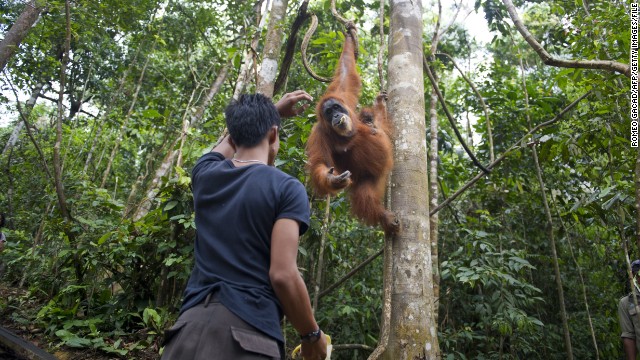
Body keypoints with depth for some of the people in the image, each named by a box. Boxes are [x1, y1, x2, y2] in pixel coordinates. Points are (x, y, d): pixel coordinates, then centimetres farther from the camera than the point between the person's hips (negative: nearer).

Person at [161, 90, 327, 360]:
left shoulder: (205, 175, 9)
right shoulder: (286, 188, -7)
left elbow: (232, 140, 32)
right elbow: (283, 275, -15)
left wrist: (275, 111, 38)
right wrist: (311, 335, -1)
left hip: (191, 324, 5)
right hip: (249, 332, -4)